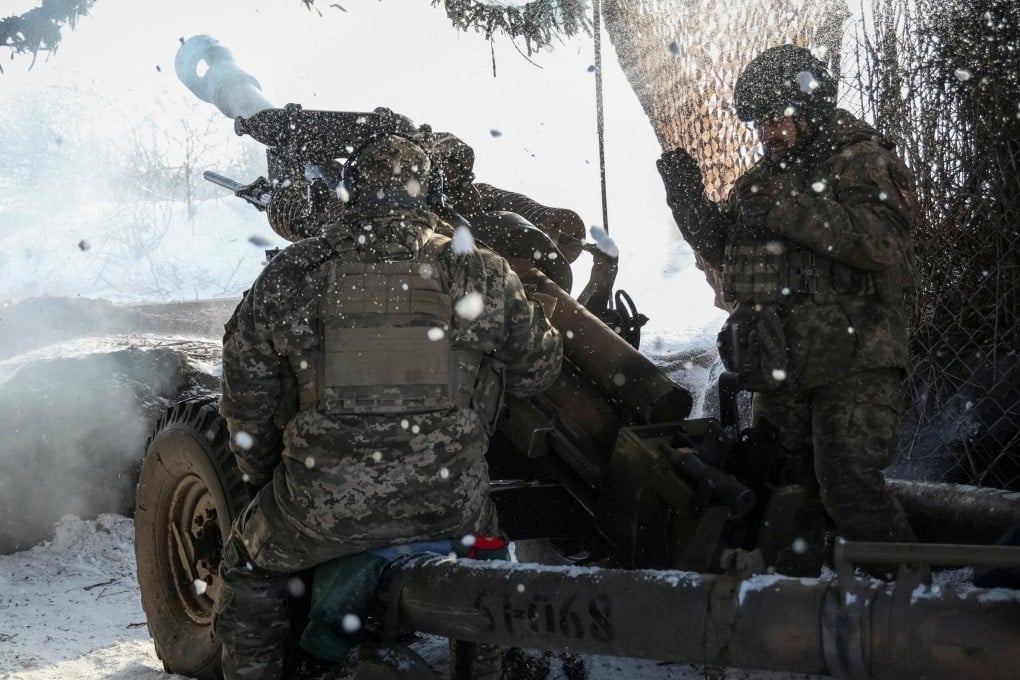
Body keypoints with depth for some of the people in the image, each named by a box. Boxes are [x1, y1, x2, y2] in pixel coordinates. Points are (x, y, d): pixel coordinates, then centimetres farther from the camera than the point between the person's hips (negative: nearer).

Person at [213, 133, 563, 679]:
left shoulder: (289, 276, -1)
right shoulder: (482, 274, -1)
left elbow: (246, 395, 6)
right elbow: (538, 369, 11)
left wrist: (263, 475, 23)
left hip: (322, 507, -1)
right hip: (449, 505, 1)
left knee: (249, 568, 29)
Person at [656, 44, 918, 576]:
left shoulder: (863, 161, -5)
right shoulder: (761, 180, 17)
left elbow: (884, 242, -22)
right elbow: (722, 250, 22)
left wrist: (789, 211, -24)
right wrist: (689, 198, 5)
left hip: (854, 359, -7)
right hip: (780, 363, 7)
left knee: (848, 483, -14)